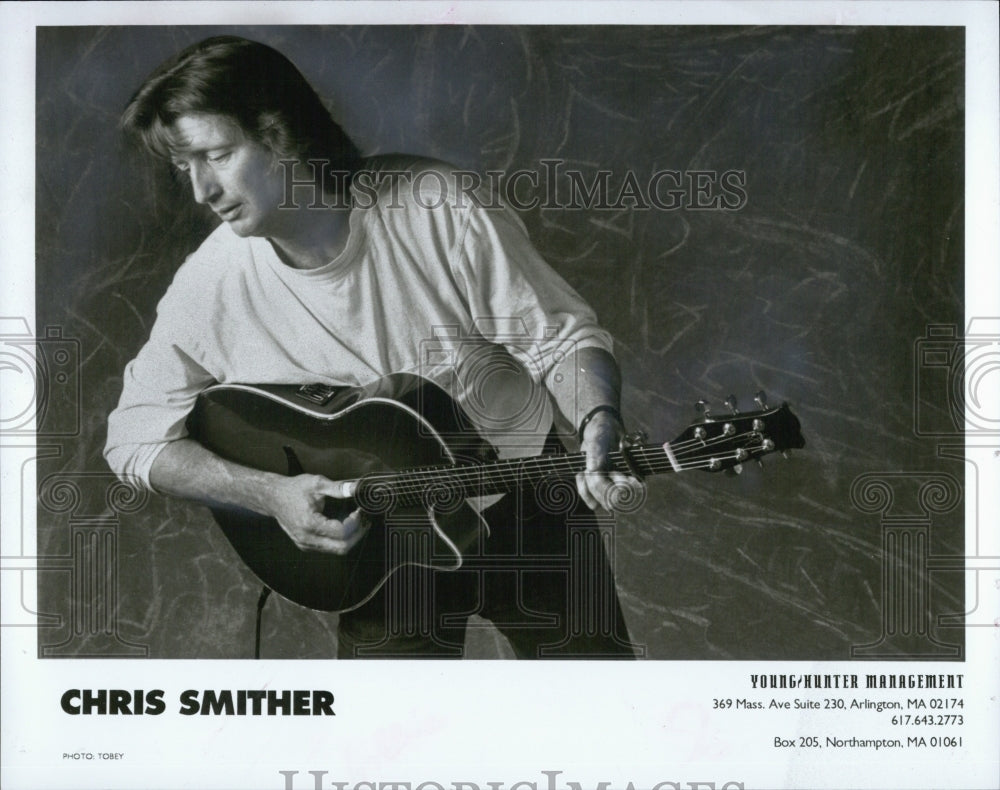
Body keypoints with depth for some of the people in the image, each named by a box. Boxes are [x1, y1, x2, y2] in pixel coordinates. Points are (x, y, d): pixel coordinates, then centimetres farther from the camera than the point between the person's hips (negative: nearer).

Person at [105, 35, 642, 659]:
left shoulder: (439, 208, -16)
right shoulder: (211, 285, -11)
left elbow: (560, 336, -10)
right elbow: (136, 437, -3)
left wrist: (598, 428, -30)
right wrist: (266, 492, -17)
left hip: (522, 486, -1)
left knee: (589, 649, -6)